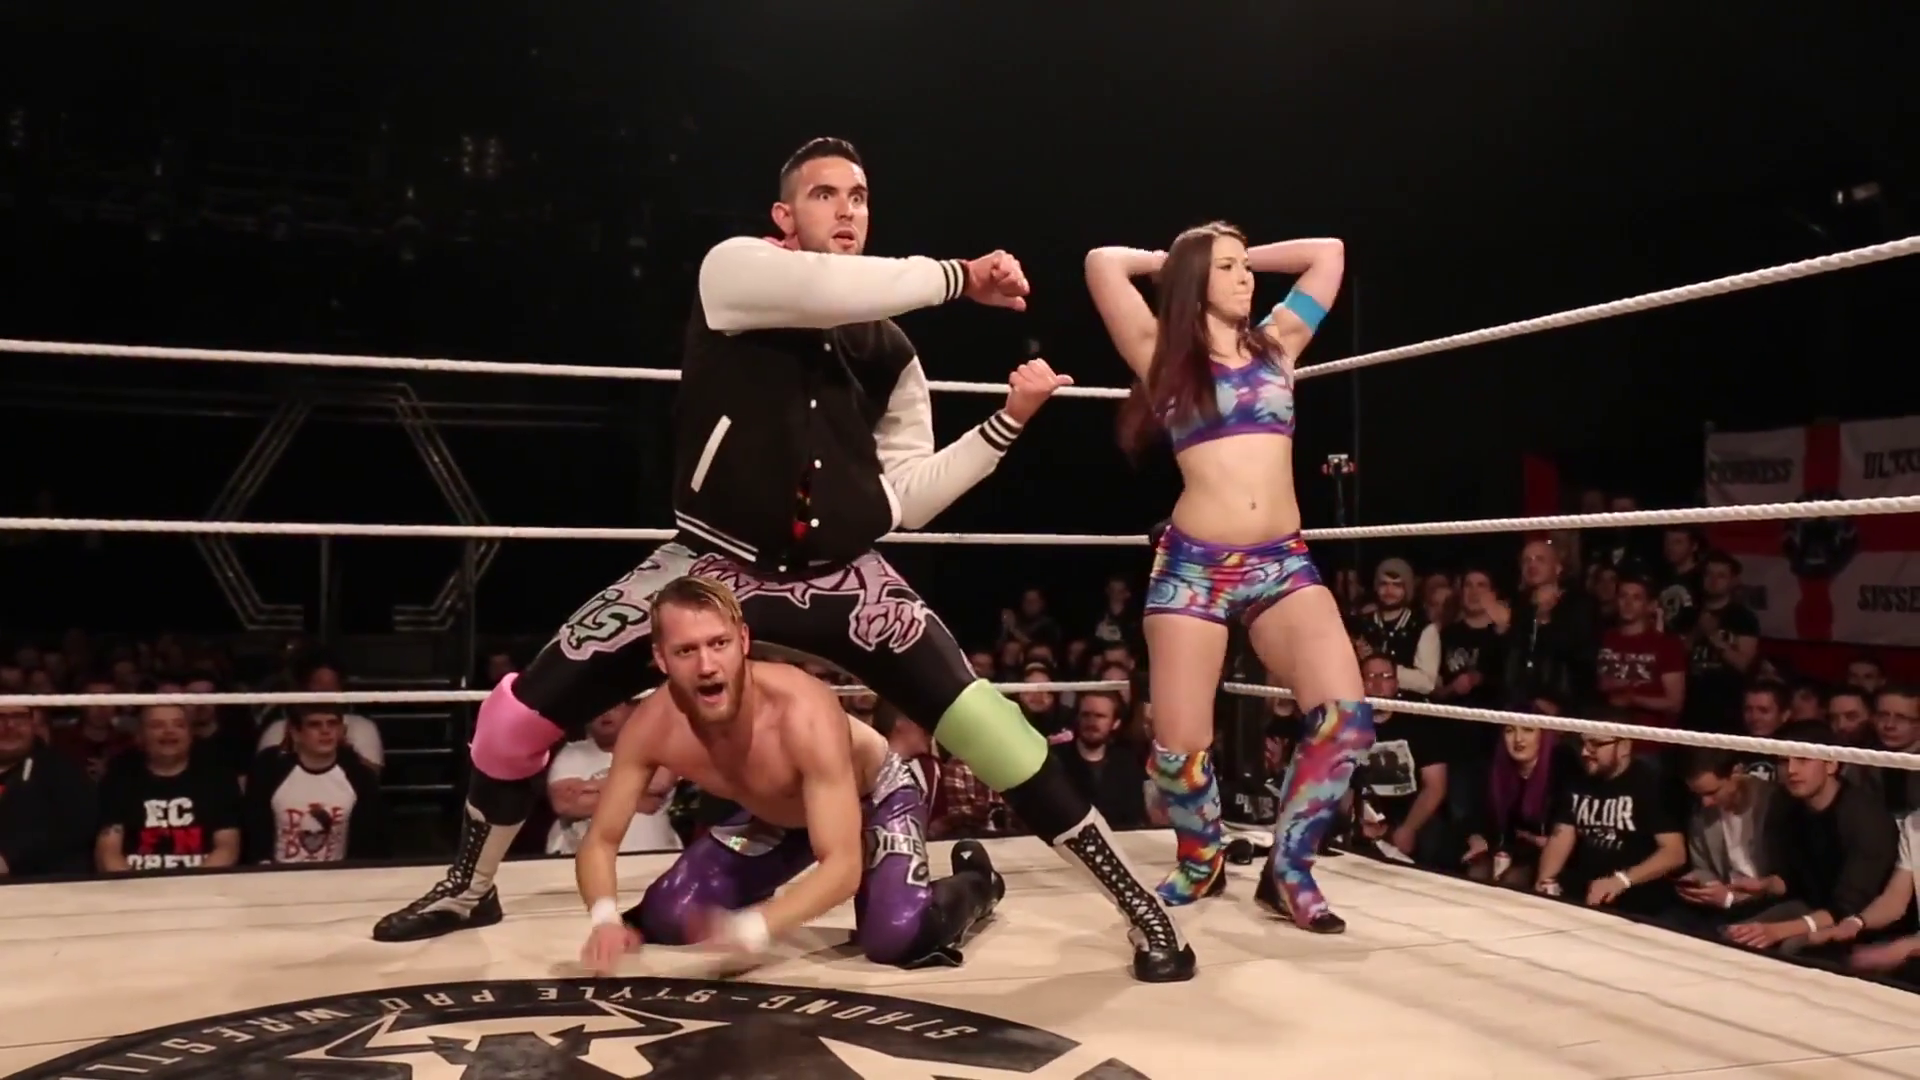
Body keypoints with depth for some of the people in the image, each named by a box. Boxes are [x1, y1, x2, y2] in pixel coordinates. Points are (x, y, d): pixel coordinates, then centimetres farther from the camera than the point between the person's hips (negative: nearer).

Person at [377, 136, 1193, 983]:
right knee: (522, 712, -3)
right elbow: (828, 290, -27)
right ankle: (469, 888, 27)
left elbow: (904, 498, 5)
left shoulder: (888, 349, 6)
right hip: (716, 563, -1)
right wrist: (961, 276, -16)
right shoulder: (734, 270, -4)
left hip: (839, 578, 2)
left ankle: (1135, 903, 1)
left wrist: (1006, 423, -3)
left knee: (981, 724, -14)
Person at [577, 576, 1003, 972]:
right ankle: (753, 898, 26)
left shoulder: (804, 713, -42)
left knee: (900, 937, -29)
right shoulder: (650, 727, -28)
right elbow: (600, 841, -16)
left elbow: (843, 866, -43)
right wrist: (605, 916, -38)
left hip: (877, 795, -5)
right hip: (775, 815, 5)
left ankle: (974, 883, 6)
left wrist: (752, 927, -57)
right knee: (665, 918, -9)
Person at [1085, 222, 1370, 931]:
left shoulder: (1277, 342, 17)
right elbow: (1103, 263, 0)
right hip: (1192, 566, -2)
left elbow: (1329, 252, 22)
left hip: (1283, 563, 3)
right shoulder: (1163, 356, 7)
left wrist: (1250, 257, 25)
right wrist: (1169, 259, 16)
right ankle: (1200, 860, 26)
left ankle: (1287, 871, 2)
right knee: (1179, 743, -5)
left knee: (1345, 715, -16)